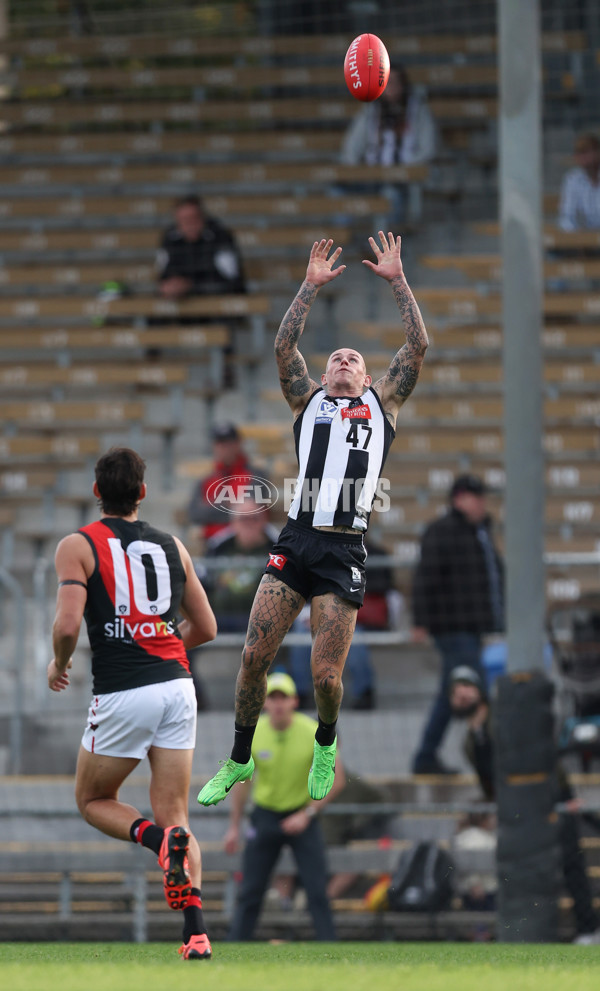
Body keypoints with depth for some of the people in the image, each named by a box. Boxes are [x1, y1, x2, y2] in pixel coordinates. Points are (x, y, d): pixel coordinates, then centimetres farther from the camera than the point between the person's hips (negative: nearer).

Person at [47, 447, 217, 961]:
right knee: (175, 814, 6)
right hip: (177, 685, 4)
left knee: (94, 801, 18)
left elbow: (67, 624, -14)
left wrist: (59, 664, 7)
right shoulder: (172, 546, 12)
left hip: (122, 695, -4)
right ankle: (196, 930, -13)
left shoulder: (78, 546, -1)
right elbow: (206, 627, 18)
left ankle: (160, 839, -14)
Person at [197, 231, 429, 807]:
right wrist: (312, 285, 11)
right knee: (254, 656, -5)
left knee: (325, 674, -4)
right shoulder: (309, 400, 20)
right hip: (295, 540, 1)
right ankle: (239, 760, 11)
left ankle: (325, 744, 26)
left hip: (344, 553, -1)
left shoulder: (382, 404, 18)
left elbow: (418, 345, 13)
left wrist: (396, 281, 14)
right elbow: (283, 346, 10)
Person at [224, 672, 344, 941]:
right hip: (265, 815, 1)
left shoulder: (312, 733, -14)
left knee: (317, 891, -9)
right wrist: (234, 825, 7)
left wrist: (307, 814, -16)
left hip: (302, 816, -1)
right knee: (250, 891, 0)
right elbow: (242, 780, 6)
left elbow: (336, 779, -8)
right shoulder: (253, 734, -9)